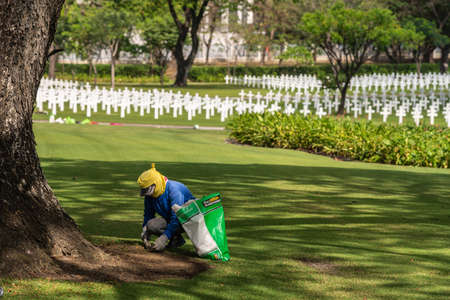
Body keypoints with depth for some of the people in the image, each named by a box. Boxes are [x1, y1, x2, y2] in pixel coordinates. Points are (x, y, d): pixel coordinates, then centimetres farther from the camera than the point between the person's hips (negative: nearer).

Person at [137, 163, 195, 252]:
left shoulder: (173, 190, -29)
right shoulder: (149, 194, -5)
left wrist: (163, 239, -39)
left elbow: (176, 219, -34)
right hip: (170, 219, 8)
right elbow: (148, 214, 7)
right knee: (151, 225, -17)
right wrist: (145, 235, -8)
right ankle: (176, 238, -3)